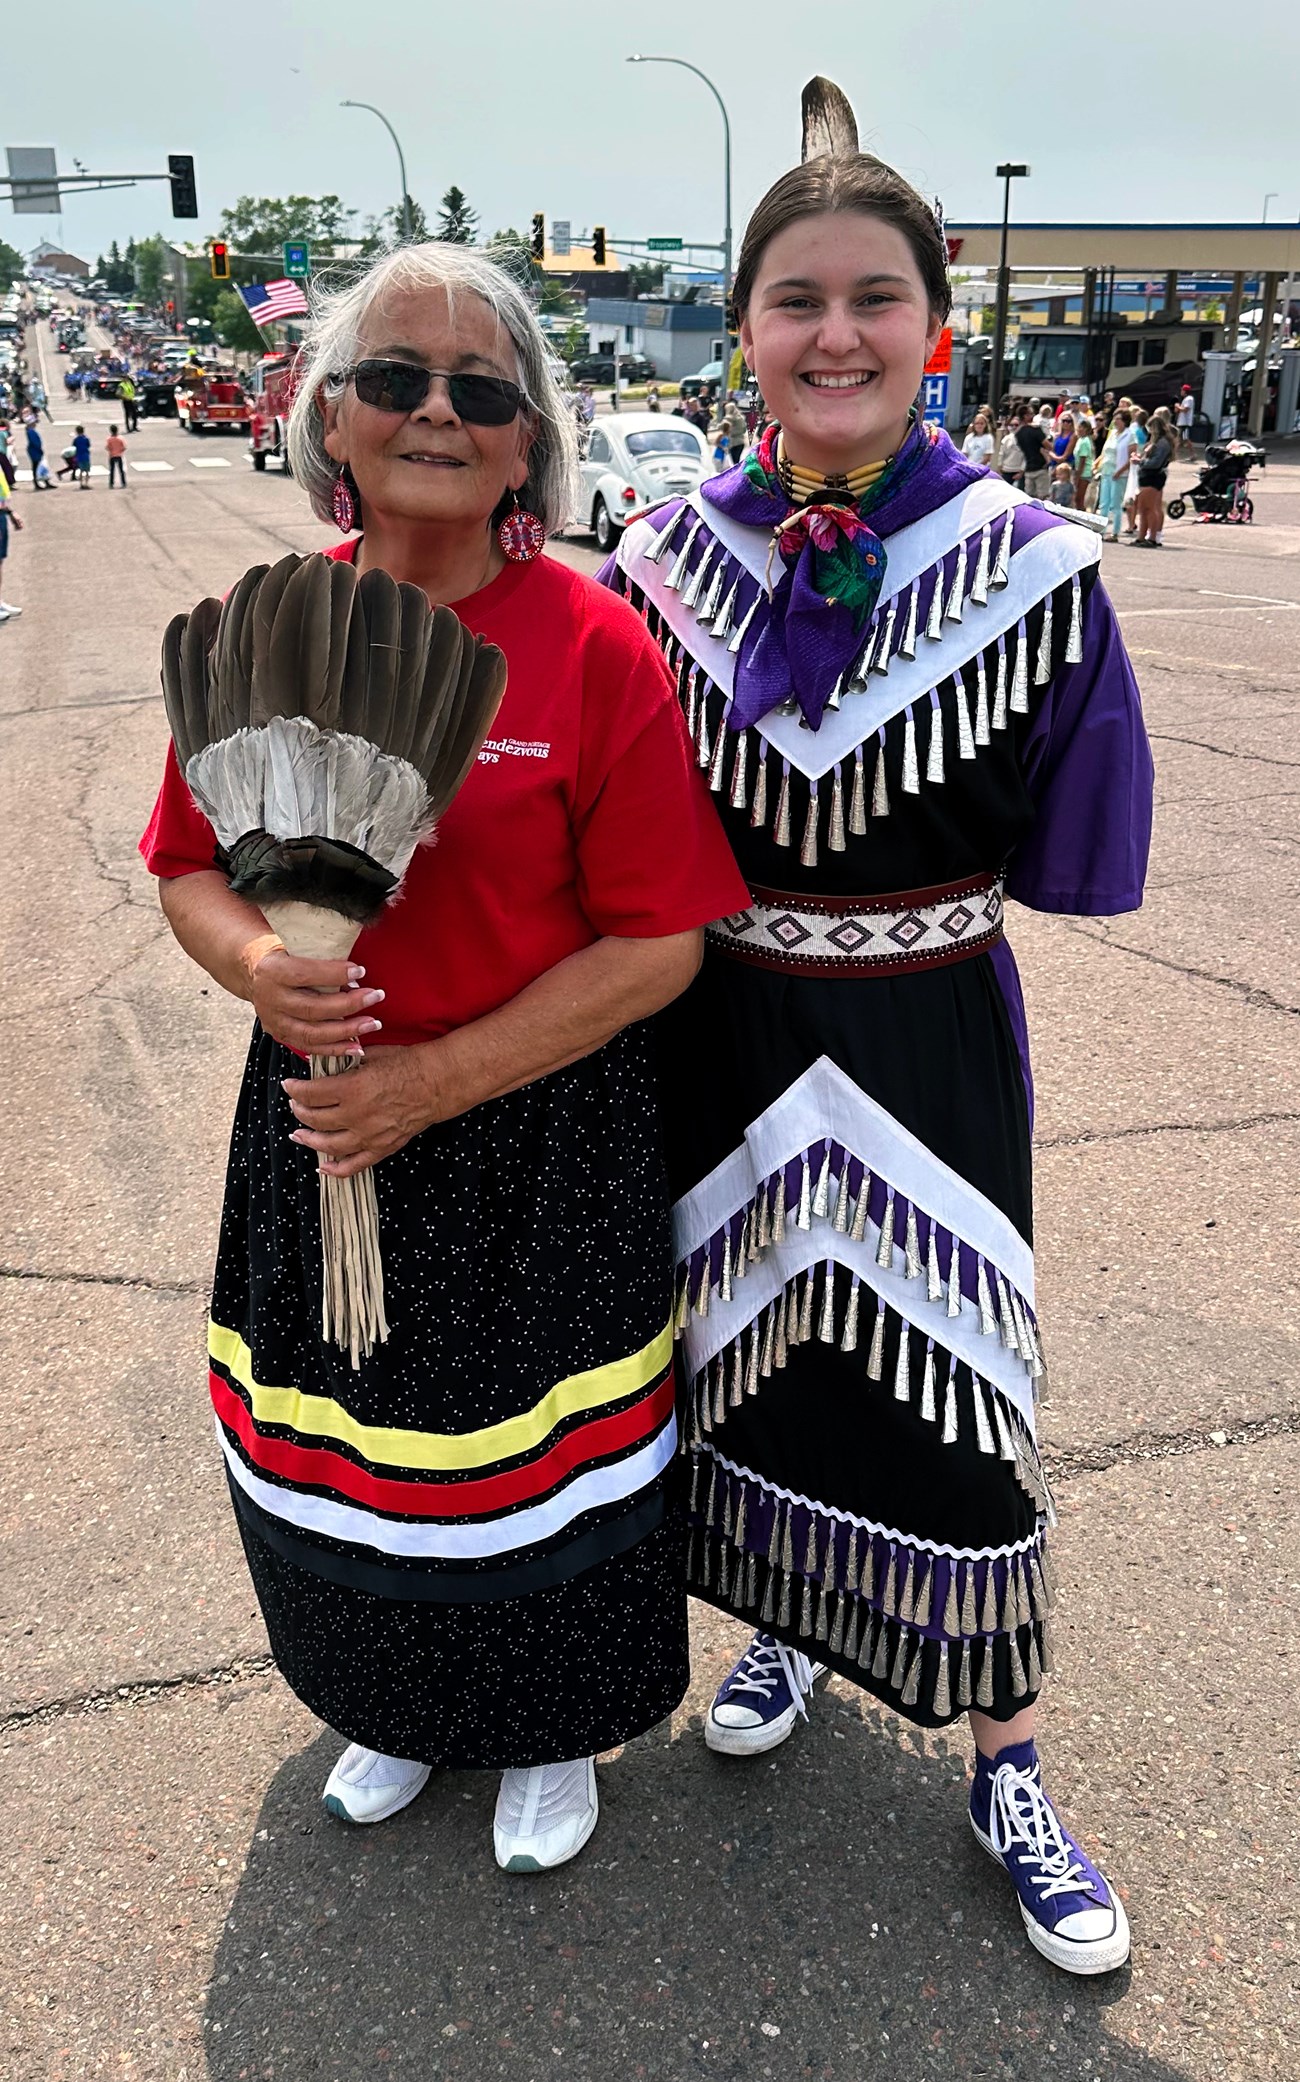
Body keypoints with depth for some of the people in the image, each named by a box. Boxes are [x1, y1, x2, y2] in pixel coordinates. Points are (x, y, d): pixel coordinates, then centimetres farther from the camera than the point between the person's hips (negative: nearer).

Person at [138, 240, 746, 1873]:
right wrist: (257, 968, -16)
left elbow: (658, 943, -14)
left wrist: (441, 1078, -19)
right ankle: (399, 1708, 52)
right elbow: (188, 869, 7)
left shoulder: (592, 647, -13)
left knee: (537, 1461, 13)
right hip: (321, 1119, 4)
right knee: (343, 1453, 20)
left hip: (540, 1143, -3)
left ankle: (555, 1734, 46)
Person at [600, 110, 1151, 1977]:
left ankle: (1008, 1771, 28)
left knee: (946, 1383, 5)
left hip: (926, 1041, -2)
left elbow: (1076, 855, -5)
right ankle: (785, 1624, 46)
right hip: (724, 1035, 3)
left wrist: (903, 880, -4)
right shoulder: (667, 555, -3)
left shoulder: (1024, 565, -10)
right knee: (749, 1338, 18)